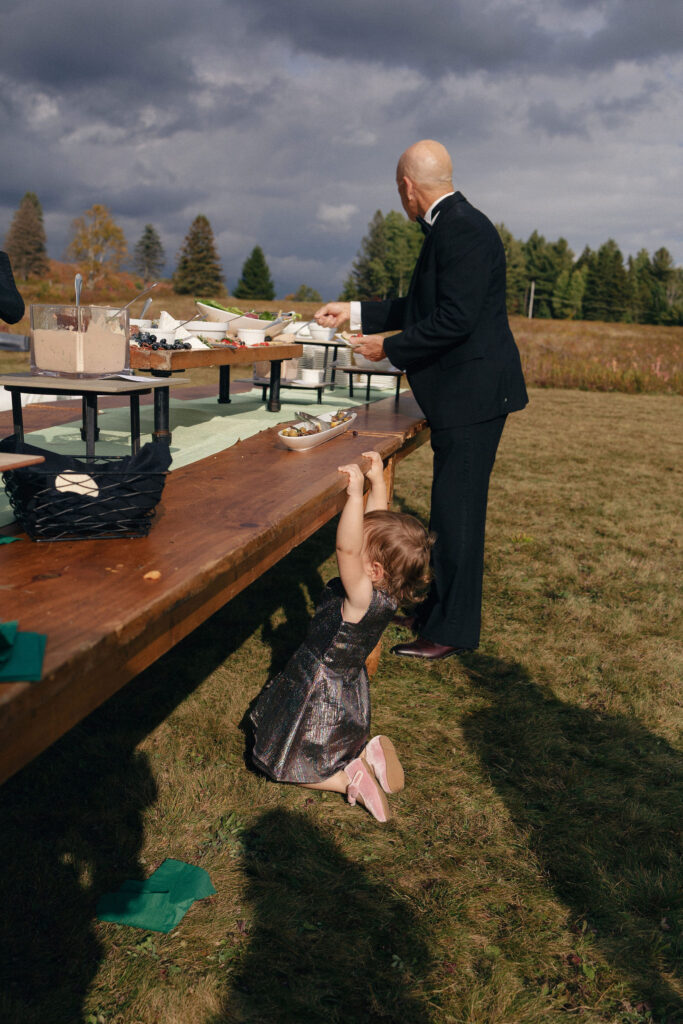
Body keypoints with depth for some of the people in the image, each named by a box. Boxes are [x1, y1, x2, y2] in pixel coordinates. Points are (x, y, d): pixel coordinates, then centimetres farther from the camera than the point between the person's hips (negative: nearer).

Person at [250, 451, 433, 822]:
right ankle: (368, 752, 10)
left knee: (284, 763, 11)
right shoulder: (381, 586, -13)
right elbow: (377, 523, -2)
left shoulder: (364, 599, -37)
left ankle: (350, 780, 0)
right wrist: (377, 480, -4)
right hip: (347, 690, 9)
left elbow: (345, 547, -55)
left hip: (324, 695, -9)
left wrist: (355, 493, -58)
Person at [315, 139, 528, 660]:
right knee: (451, 510, 18)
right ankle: (441, 606, 32)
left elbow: (454, 320, -24)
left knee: (457, 511, -4)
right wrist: (355, 314, 24)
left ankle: (452, 630, 8)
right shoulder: (450, 227, 16)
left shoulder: (462, 229, -17)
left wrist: (389, 348, -13)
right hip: (461, 394, 11)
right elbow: (422, 306, 23)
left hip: (473, 393, -11)